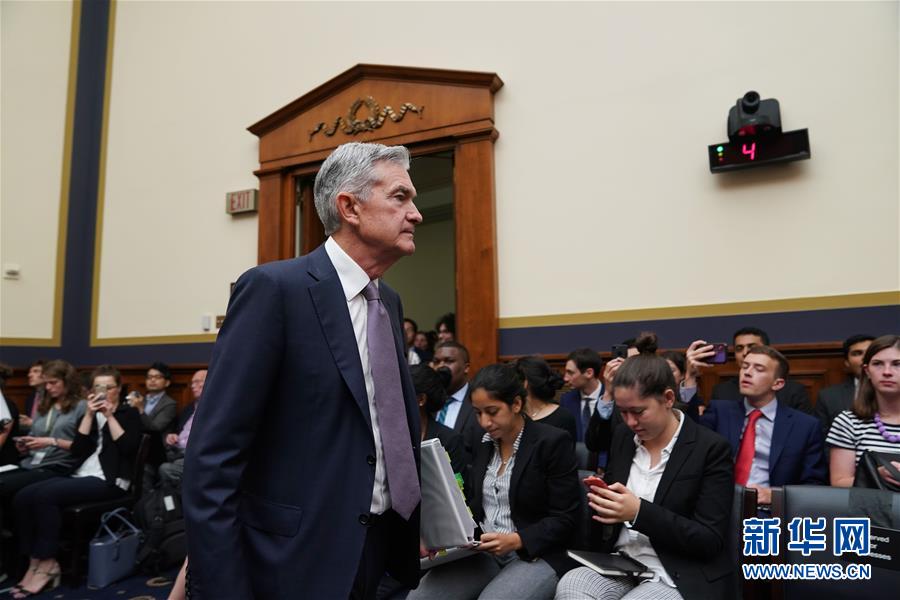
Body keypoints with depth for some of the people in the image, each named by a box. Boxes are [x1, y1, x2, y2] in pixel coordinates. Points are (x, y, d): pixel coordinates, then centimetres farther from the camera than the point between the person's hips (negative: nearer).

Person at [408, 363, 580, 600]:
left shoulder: (553, 442, -10)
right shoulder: (481, 442, 8)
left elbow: (564, 519, -10)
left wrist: (516, 540, -22)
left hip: (535, 555, -4)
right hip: (482, 551, 5)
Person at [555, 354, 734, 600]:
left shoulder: (711, 448, -10)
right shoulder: (622, 437, 6)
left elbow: (711, 541, -12)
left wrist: (639, 512, -23)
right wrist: (601, 499, -9)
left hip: (677, 577, -4)